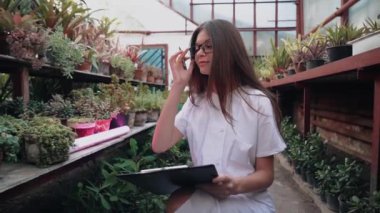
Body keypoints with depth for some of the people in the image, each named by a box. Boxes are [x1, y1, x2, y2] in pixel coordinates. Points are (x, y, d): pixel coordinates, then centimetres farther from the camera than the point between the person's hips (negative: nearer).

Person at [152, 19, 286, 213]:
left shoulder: (257, 102, -6)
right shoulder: (195, 101, 7)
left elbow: (266, 174, -3)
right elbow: (160, 145, -9)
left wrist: (237, 185, -26)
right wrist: (178, 85, -10)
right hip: (201, 197, 2)